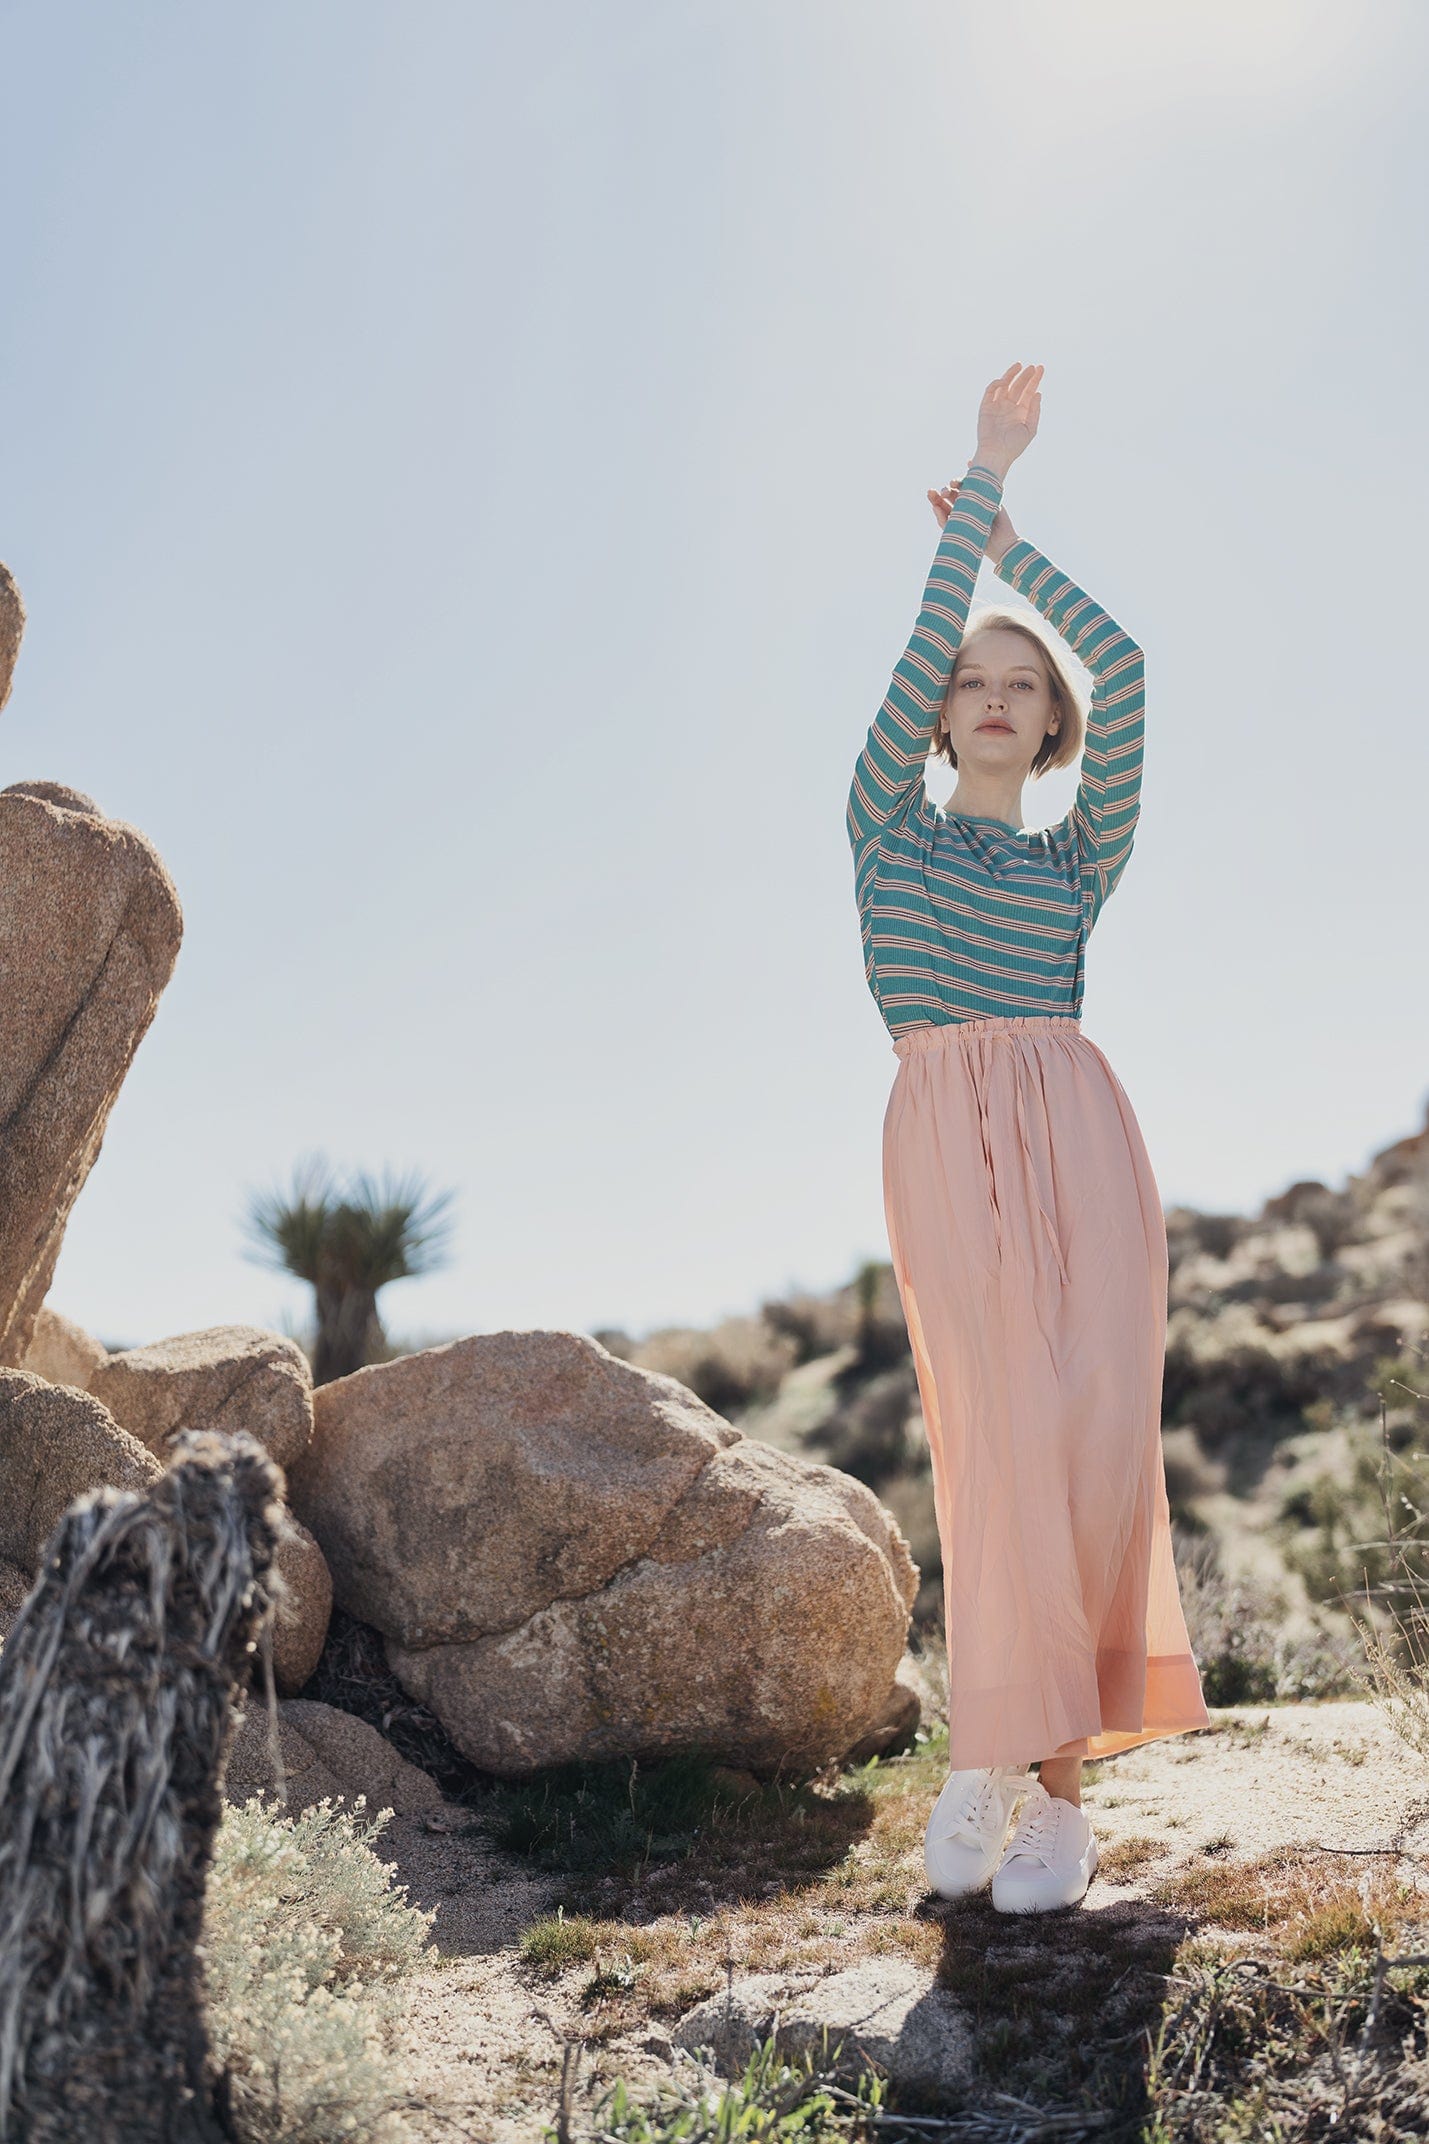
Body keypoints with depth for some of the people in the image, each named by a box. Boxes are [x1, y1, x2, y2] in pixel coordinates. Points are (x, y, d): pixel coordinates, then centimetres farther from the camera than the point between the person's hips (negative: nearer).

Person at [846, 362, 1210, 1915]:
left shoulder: (1081, 852, 20)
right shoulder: (887, 821, 18)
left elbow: (1121, 667, 10)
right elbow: (923, 642, 8)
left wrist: (1013, 540, 20)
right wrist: (978, 484, 12)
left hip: (1077, 1131, 2)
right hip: (943, 1135, -1)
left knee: (1094, 1437, -9)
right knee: (1005, 1439, -11)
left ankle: (1024, 1756, 0)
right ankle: (1011, 1758, 1)